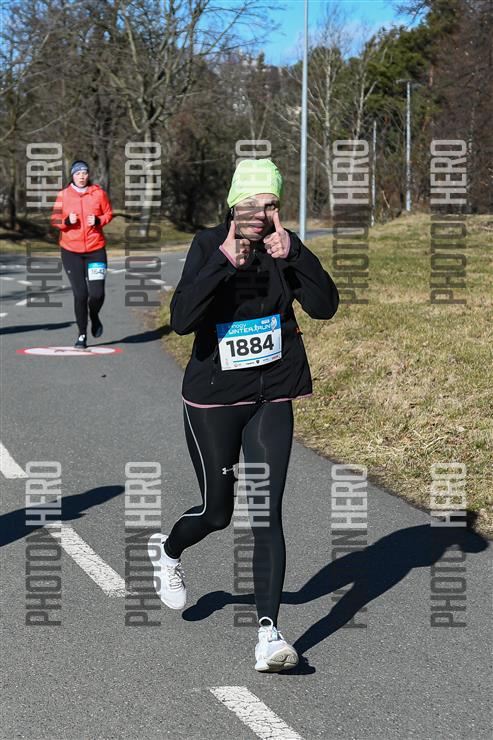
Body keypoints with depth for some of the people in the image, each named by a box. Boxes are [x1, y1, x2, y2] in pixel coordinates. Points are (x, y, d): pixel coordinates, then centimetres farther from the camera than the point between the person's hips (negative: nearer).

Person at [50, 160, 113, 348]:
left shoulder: (98, 193, 0)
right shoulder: (63, 195, 0)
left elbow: (108, 214, 10)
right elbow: (55, 220, 5)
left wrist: (98, 221, -10)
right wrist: (67, 221, -14)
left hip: (96, 249, 0)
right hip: (71, 251, 0)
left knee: (97, 293, -6)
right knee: (80, 294, -4)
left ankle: (94, 316, 29)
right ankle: (82, 334, 11)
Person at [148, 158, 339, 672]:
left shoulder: (285, 247, -2)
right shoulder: (208, 245, -12)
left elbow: (325, 306, -14)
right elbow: (181, 320, -25)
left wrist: (291, 255, -27)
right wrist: (224, 262, -35)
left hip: (272, 398, 2)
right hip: (213, 399, -2)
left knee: (266, 513, -6)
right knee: (217, 511, 11)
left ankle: (268, 634, -3)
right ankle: (167, 550, 46)